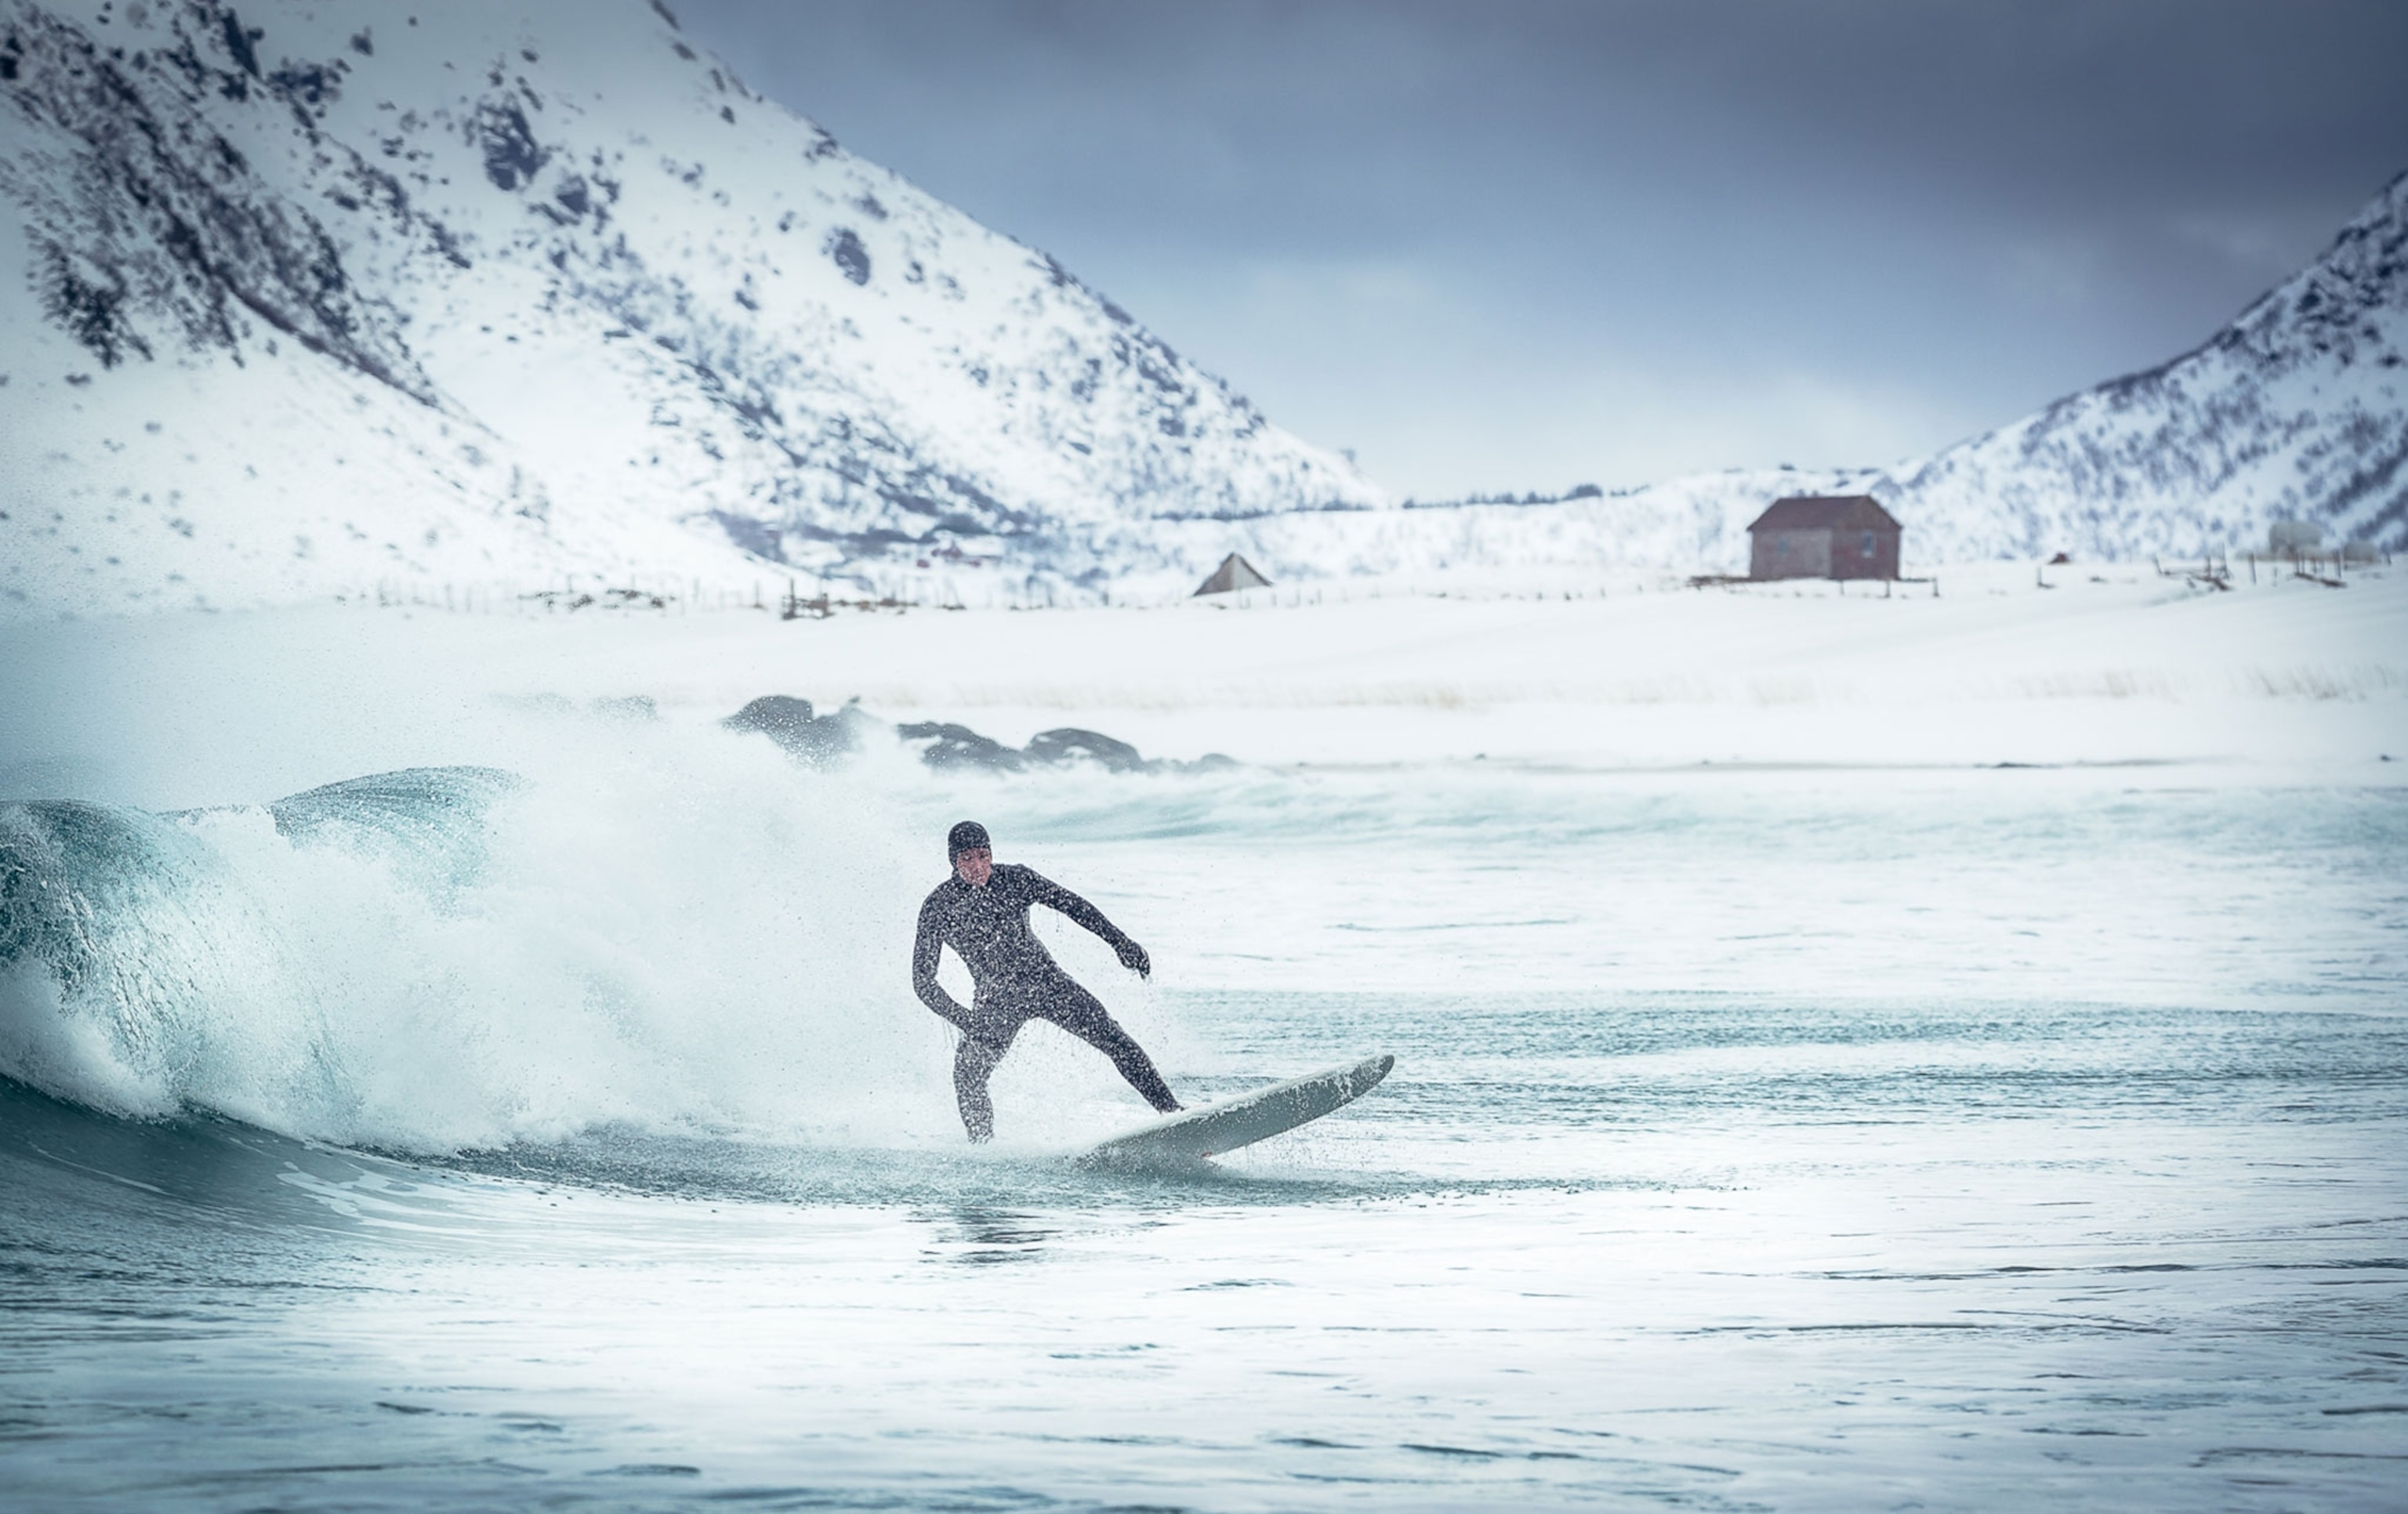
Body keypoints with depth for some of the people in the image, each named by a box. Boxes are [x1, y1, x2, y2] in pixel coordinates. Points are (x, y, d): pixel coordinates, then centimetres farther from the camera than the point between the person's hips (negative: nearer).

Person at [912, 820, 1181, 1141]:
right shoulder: (938, 907, -11)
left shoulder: (1015, 880, -9)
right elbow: (923, 981, -9)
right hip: (995, 1000, 0)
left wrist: (1119, 941, -9)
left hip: (1045, 981, 0)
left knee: (1112, 1038, -13)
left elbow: (1073, 906, -1)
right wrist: (963, 1020, -21)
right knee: (967, 1074, -21)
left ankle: (1172, 1112, -10)